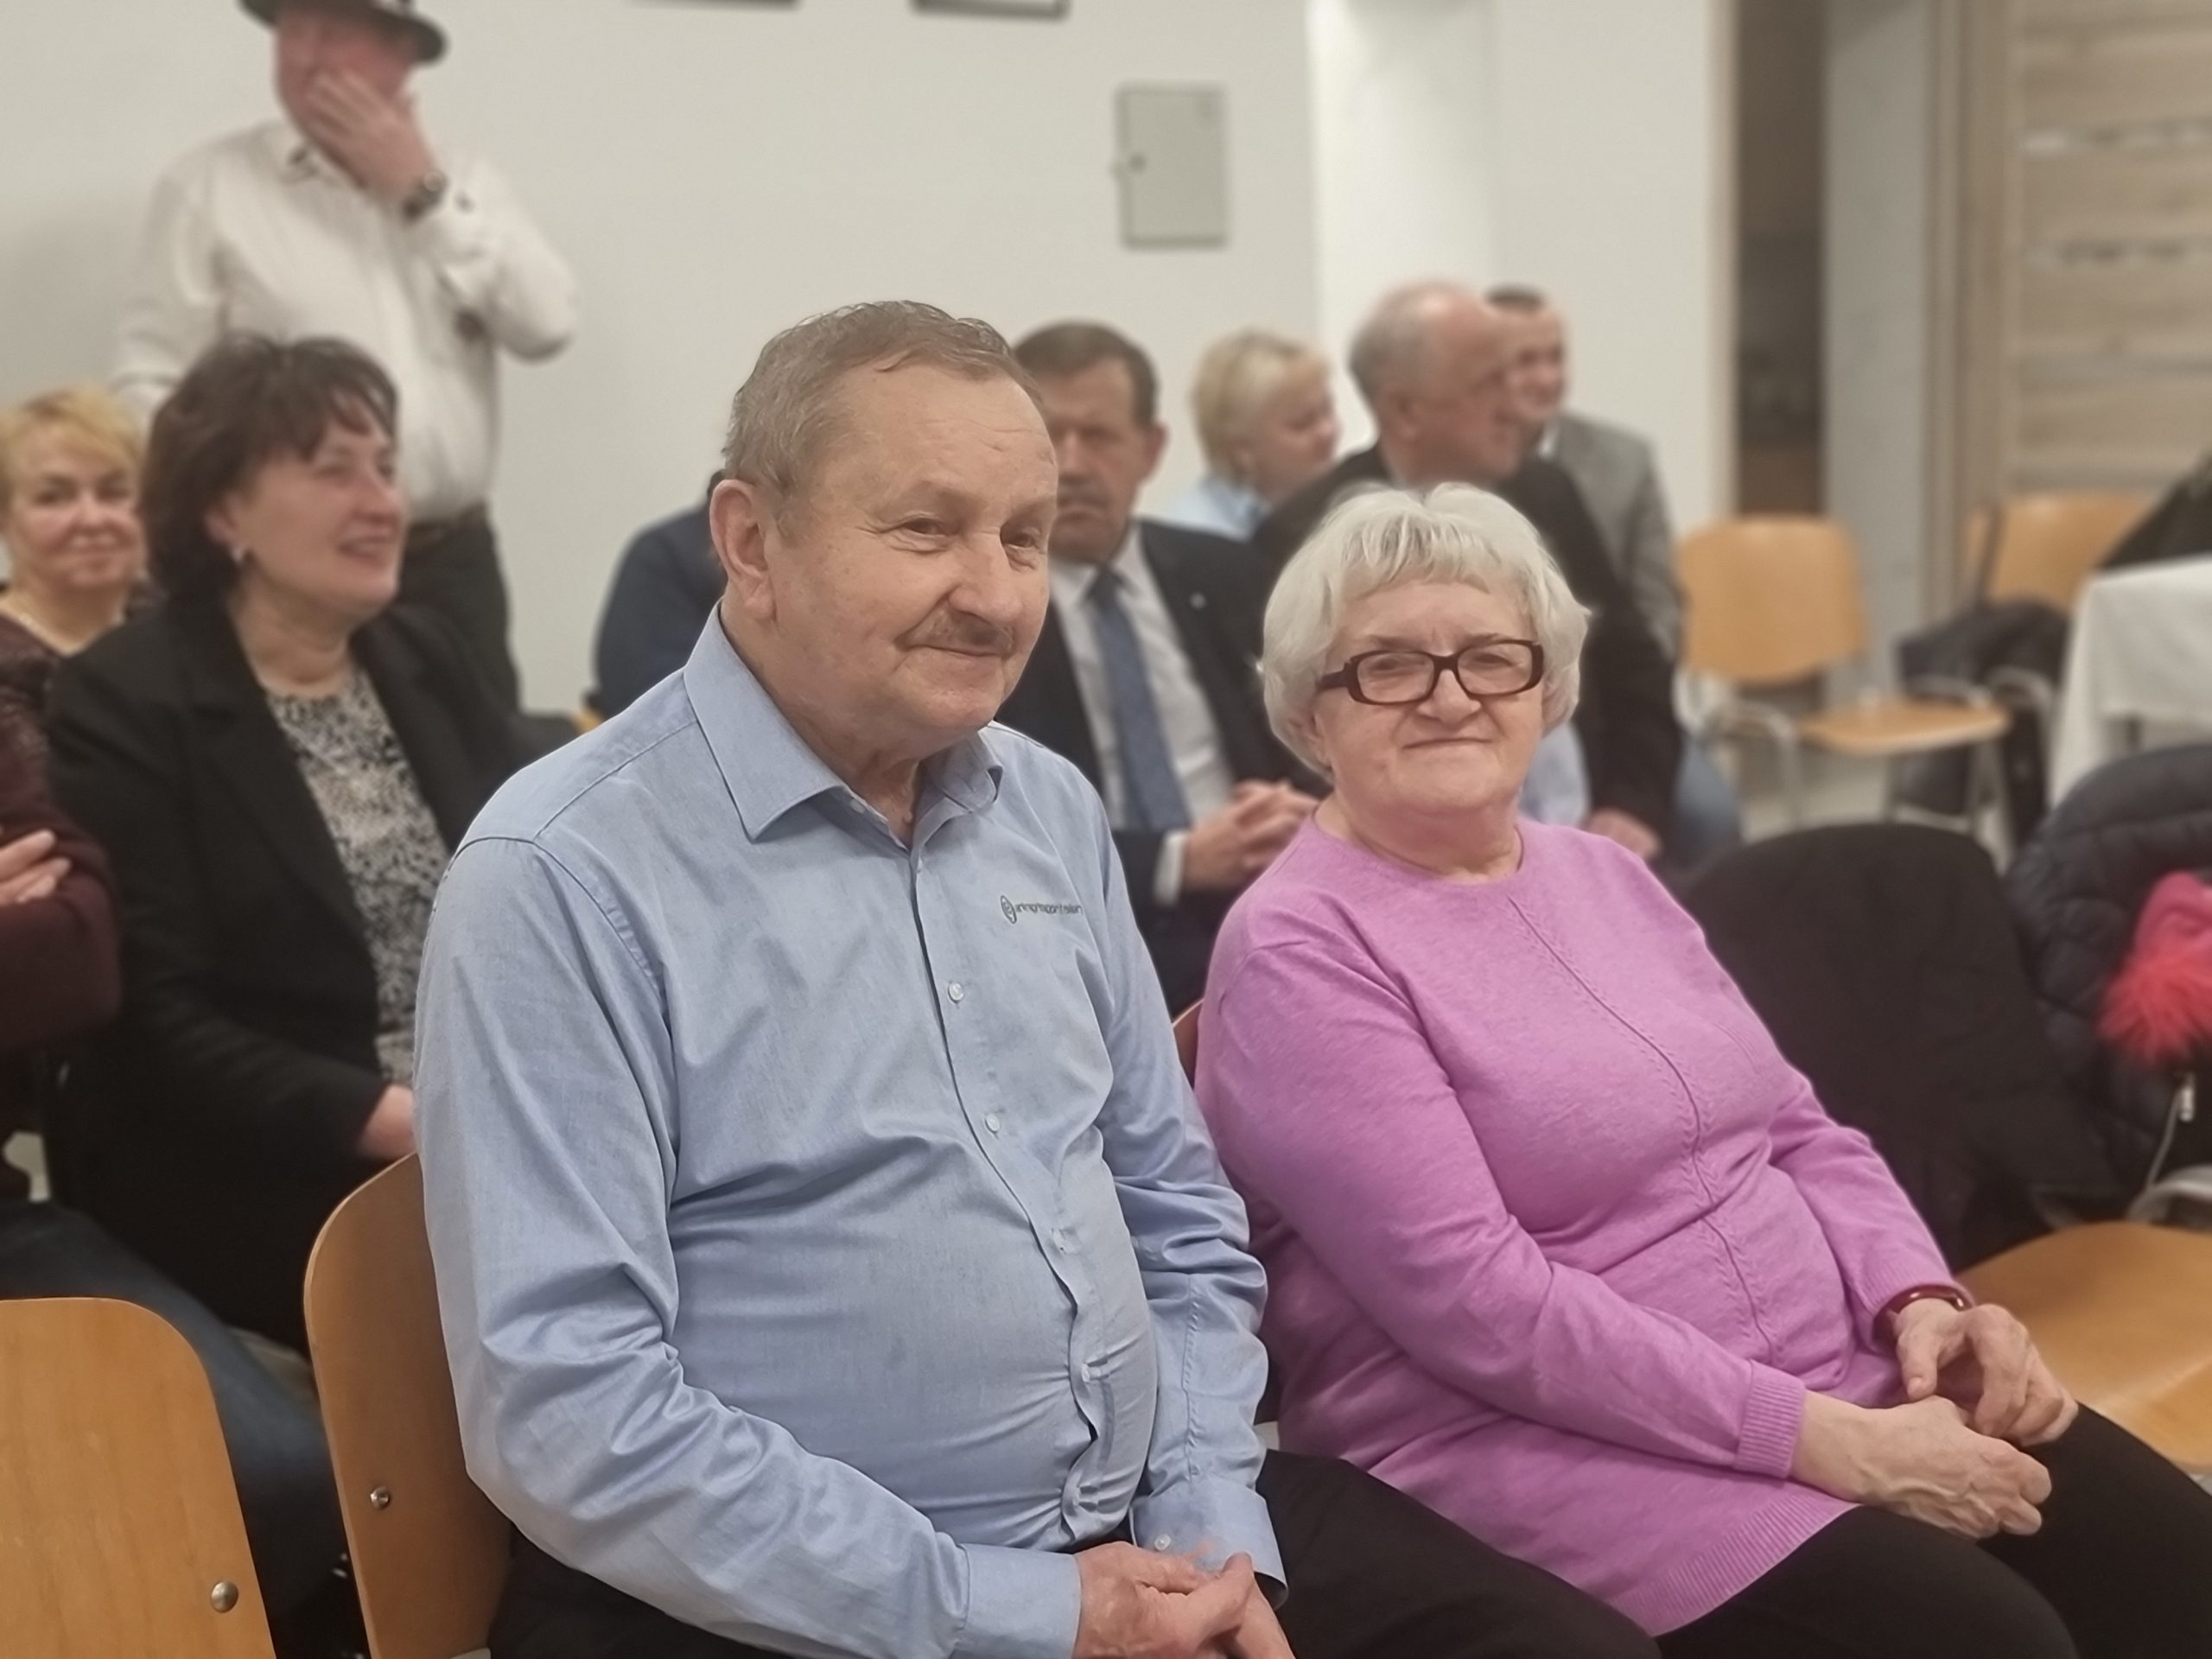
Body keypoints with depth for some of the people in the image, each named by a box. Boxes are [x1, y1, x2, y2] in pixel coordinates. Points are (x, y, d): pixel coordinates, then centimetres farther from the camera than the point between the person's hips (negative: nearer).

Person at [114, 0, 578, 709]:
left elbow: (546, 325, -4)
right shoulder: (210, 185, 0)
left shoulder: (463, 184, 11)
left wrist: (426, 193, -6)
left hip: (453, 567, 4)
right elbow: (152, 387, -3)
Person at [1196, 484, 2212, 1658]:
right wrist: (1826, 1441, -20)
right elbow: (1475, 1301, -19)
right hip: (1552, 1444, -7)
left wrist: (1921, 1304, -5)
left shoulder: (1602, 872, 12)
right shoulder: (1301, 951, -12)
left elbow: (1795, 1130, 15)